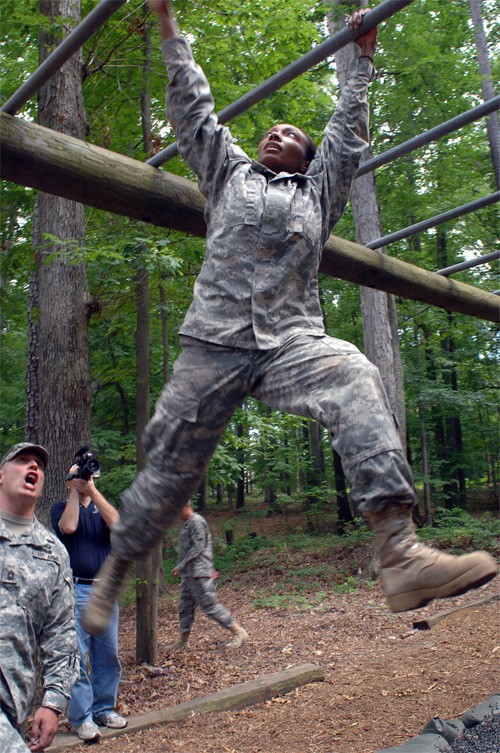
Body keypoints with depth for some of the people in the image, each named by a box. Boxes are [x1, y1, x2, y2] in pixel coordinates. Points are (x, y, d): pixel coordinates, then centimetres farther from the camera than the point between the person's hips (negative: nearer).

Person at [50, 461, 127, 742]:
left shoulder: (102, 507, 12)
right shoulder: (61, 508, 4)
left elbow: (116, 522, -11)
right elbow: (69, 527, -19)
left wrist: (92, 489, -13)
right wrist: (76, 489, -14)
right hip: (76, 591, -4)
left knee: (108, 655, 10)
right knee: (77, 657, -2)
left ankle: (104, 708, 23)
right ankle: (81, 717, 8)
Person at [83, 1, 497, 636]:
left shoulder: (318, 190, 28)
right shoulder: (228, 172, 27)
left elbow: (347, 132, 30)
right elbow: (193, 109, 27)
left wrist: (362, 60, 38)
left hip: (292, 342, 0)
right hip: (215, 342, 1)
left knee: (356, 381, -32)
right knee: (171, 463, 1)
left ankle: (400, 554, -40)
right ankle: (113, 571, 20)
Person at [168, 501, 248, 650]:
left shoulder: (196, 522, -14)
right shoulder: (187, 523, 17)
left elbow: (197, 548, -21)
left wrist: (181, 565, -21)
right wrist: (210, 569, 24)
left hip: (198, 574, -10)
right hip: (188, 575, 10)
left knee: (210, 606, -7)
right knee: (185, 607, 12)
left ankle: (239, 632, 0)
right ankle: (183, 640, 21)